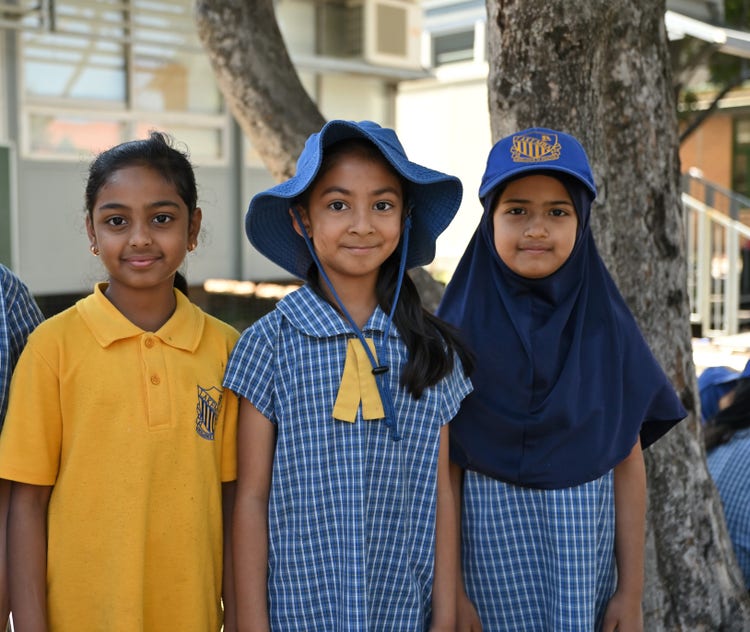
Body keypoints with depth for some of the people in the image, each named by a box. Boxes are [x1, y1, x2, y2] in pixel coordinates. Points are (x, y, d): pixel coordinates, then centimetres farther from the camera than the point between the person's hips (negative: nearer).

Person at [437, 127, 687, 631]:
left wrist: (631, 591, 1)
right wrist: (450, 590, -6)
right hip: (494, 540, -1)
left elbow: (628, 463, 2)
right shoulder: (461, 327, -5)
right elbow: (445, 467, -4)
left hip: (586, 541, 2)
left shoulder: (607, 325, 0)